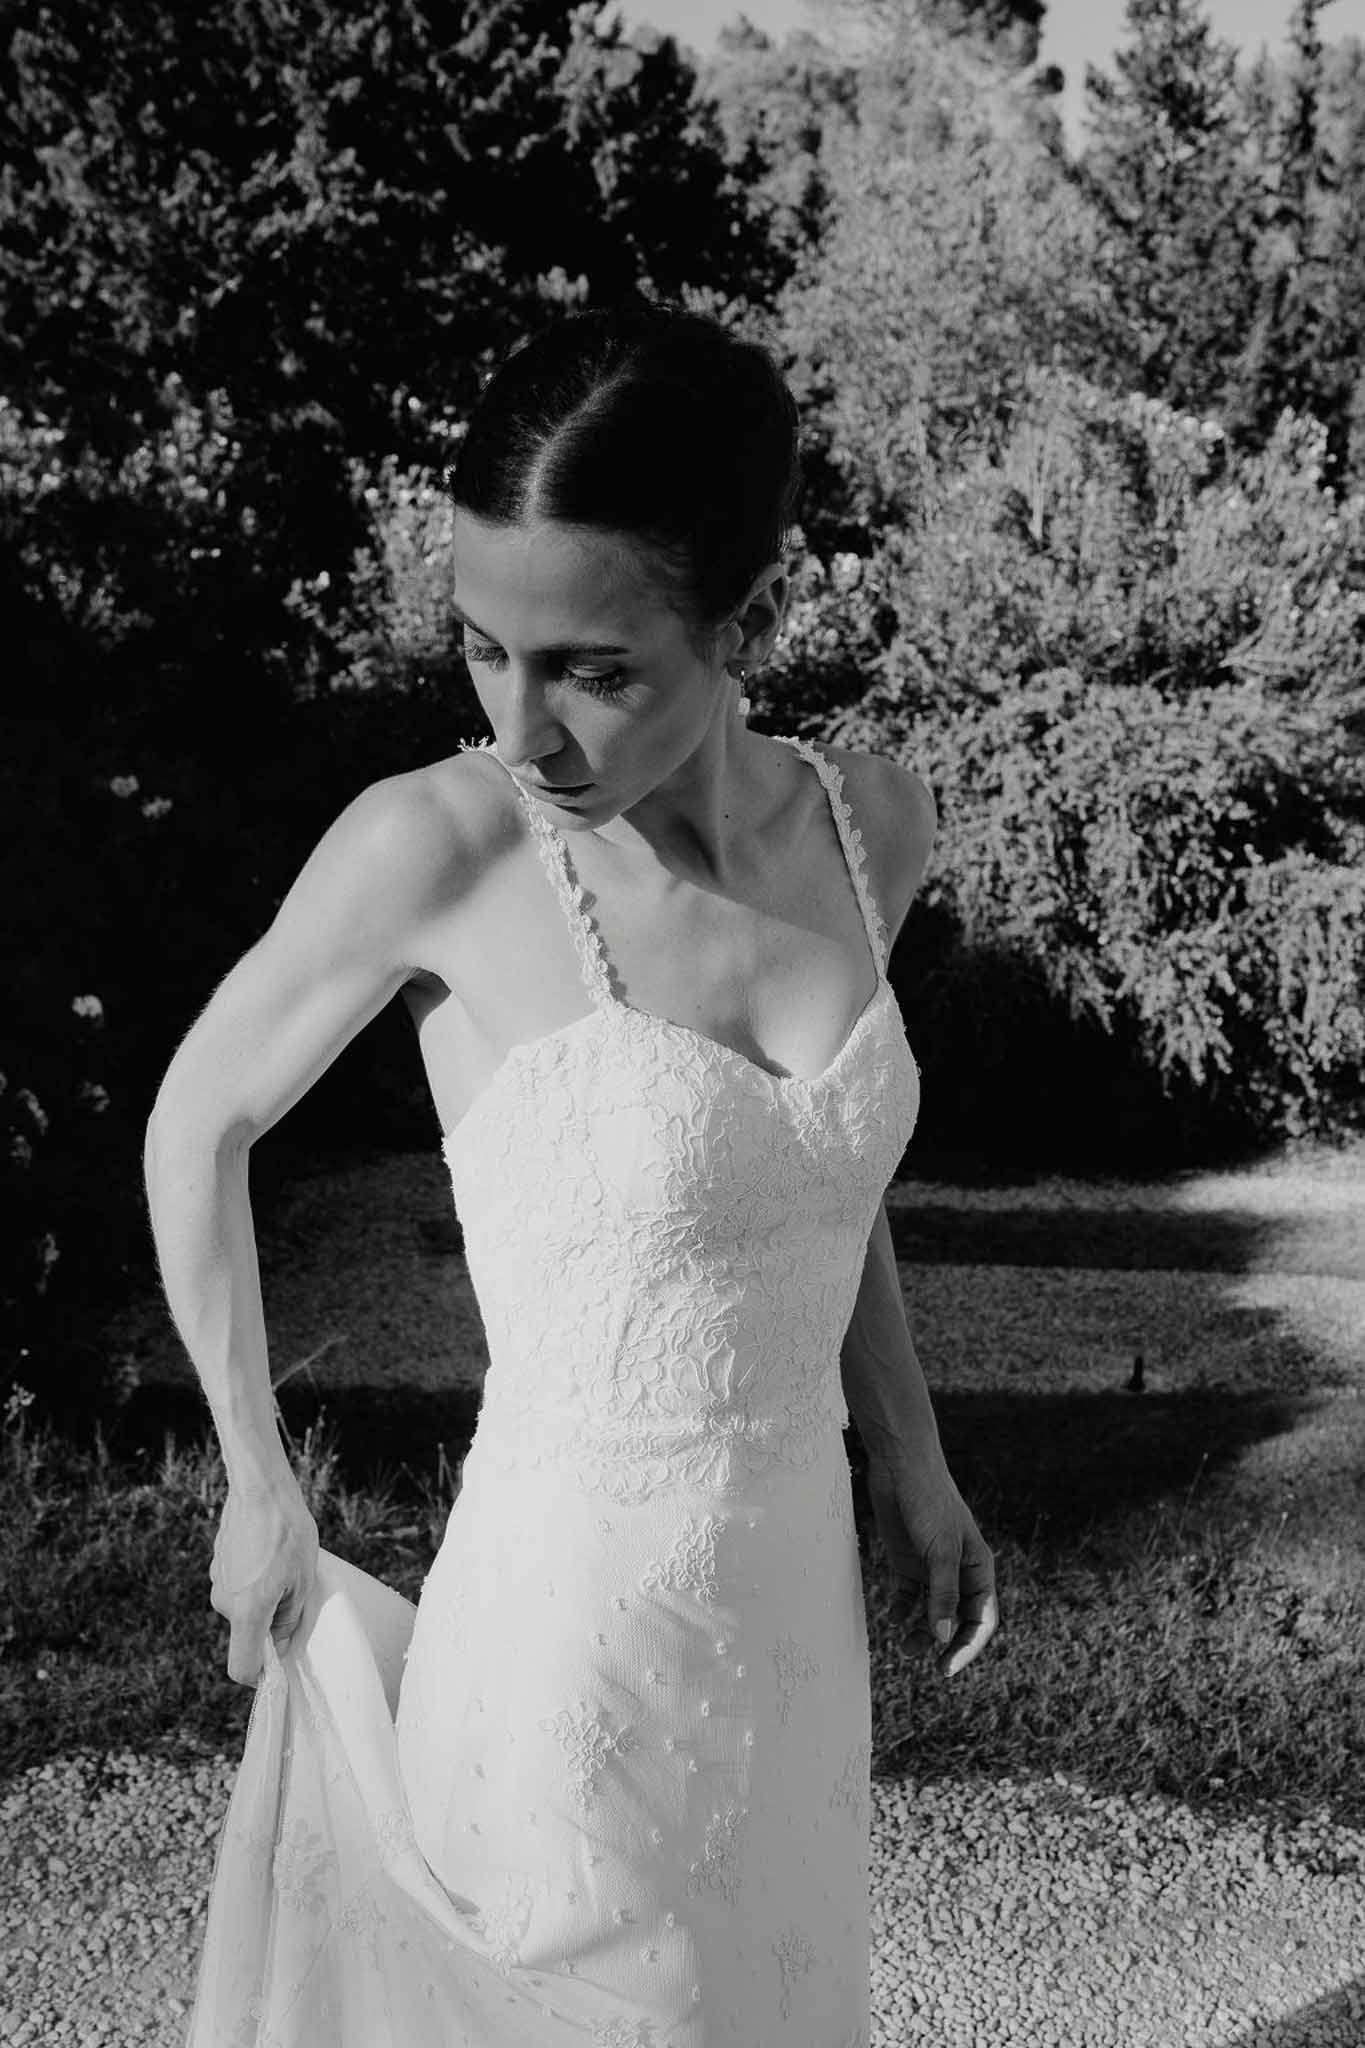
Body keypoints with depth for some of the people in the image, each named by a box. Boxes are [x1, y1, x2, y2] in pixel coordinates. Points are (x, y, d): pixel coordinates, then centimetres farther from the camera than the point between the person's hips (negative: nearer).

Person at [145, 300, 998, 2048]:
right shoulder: (435, 844, -19)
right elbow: (196, 1128, -3)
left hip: (795, 1596, 5)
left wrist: (907, 1456, 13)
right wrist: (259, 1491, 3)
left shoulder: (873, 823, -5)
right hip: (570, 1621, -5)